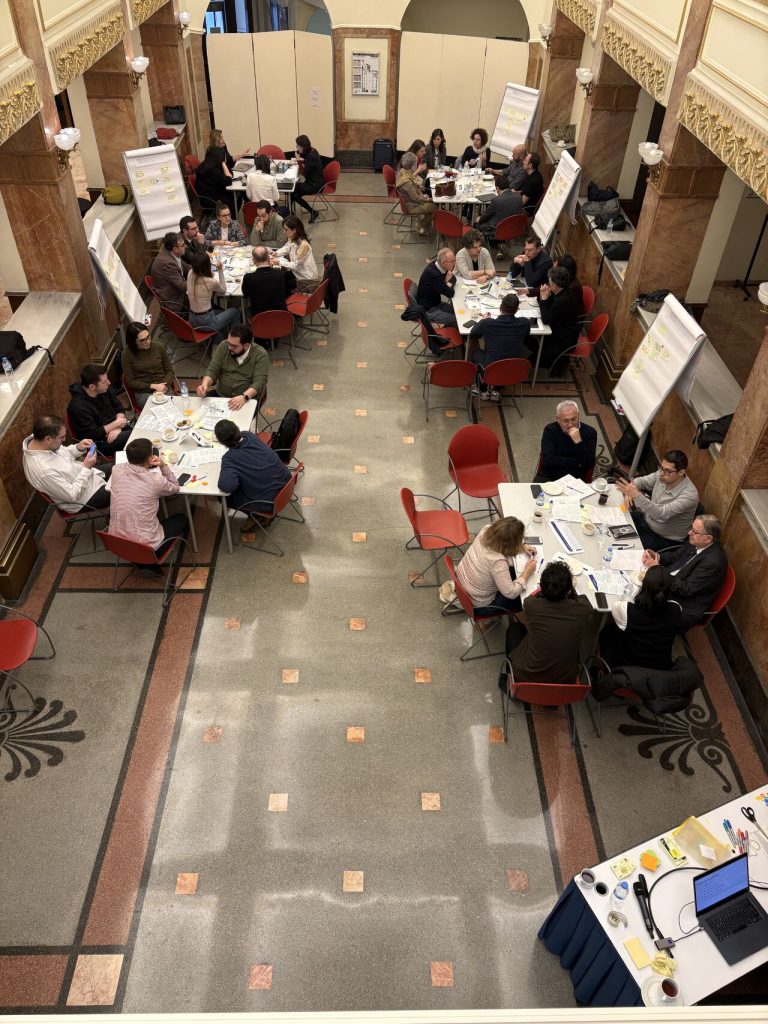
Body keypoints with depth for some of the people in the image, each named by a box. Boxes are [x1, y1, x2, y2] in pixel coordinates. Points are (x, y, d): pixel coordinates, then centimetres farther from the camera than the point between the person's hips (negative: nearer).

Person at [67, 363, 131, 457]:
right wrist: (116, 424, -14)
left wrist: (117, 428, -10)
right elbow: (92, 435, -20)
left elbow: (119, 409, 9)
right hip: (100, 442, -8)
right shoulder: (78, 406, -23)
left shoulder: (104, 389, -2)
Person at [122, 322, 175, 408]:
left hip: (164, 388, 3)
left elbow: (169, 371, 12)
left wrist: (164, 386, -7)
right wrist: (153, 386, -10)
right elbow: (130, 381, 0)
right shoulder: (127, 354, -2)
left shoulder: (159, 347, 4)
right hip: (143, 392, -3)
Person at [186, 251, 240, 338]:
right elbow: (223, 291, -1)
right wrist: (220, 271, -4)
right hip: (206, 323, -7)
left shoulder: (190, 274, -7)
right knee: (234, 312, 19)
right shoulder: (212, 282, -23)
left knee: (222, 312, 33)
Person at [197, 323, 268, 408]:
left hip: (247, 400, -3)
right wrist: (205, 384, -22)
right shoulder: (223, 346, -2)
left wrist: (244, 397, -38)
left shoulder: (260, 355, -12)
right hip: (220, 395, 4)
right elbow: (213, 371, 0)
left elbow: (259, 382, -20)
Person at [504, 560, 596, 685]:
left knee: (515, 627, 25)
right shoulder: (584, 609, -22)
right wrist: (567, 585, 10)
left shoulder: (531, 605, -24)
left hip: (527, 677, -1)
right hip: (566, 679, 2)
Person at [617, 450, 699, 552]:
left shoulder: (690, 495, -32)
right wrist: (629, 491, -20)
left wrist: (637, 495, -49)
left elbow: (662, 514, -40)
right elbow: (641, 481, 4)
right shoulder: (662, 474, -12)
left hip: (665, 539, -7)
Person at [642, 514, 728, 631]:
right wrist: (657, 556, -10)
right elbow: (676, 556, 11)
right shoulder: (697, 543, -5)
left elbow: (685, 589, -26)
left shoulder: (713, 562, -29)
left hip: (685, 606, -8)